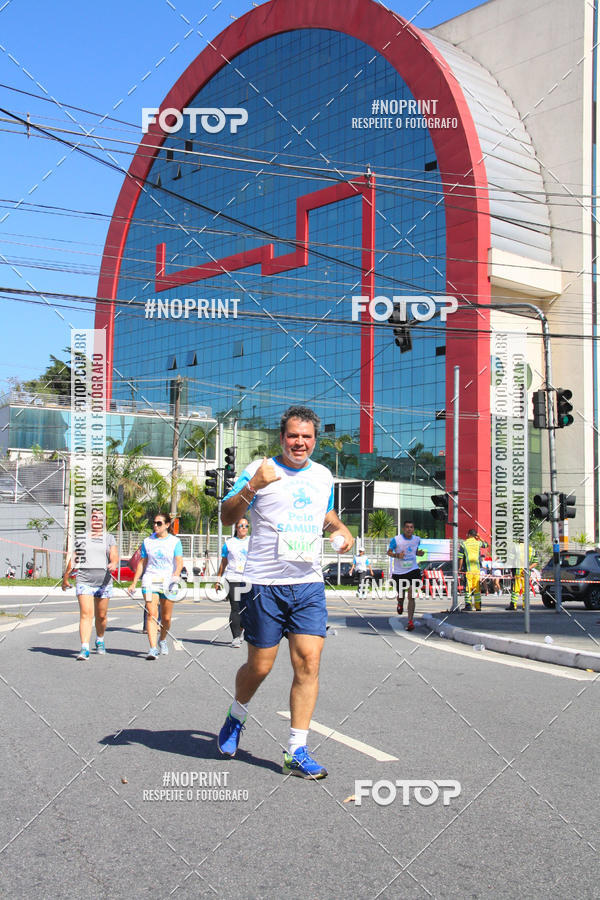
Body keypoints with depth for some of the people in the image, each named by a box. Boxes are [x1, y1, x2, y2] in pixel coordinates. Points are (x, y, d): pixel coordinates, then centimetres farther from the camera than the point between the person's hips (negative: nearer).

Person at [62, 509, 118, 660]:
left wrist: (113, 564, -23)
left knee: (101, 616, 8)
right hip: (84, 581, -1)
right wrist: (65, 577, 16)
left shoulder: (109, 538, 11)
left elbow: (115, 557, 0)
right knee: (86, 614, -13)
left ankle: (100, 640, 34)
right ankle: (84, 649, -18)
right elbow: (73, 558, 16)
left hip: (104, 582, 1)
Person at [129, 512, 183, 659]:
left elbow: (179, 562, -5)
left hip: (167, 582, -1)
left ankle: (162, 640, 33)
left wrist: (175, 575, -25)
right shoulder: (147, 541, 10)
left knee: (166, 618, 5)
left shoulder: (175, 541, 3)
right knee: (151, 615, -13)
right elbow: (142, 563, 15)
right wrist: (134, 583, 11)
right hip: (150, 581, 1)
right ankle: (153, 648, -17)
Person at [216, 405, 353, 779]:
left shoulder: (324, 476, 12)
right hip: (266, 584, -3)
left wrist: (341, 529, 9)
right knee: (259, 667, 3)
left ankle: (297, 752, 3)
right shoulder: (260, 469, -3)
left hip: (310, 585, 4)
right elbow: (227, 516, -7)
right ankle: (236, 717, 35)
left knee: (308, 663, -6)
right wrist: (252, 487, -24)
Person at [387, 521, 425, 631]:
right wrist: (397, 555, -24)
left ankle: (410, 621, -9)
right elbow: (389, 552, -4)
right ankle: (400, 605, 53)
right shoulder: (396, 540, -13)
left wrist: (419, 553, -6)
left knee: (411, 595, -12)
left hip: (413, 570, 1)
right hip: (398, 572, -1)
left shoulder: (417, 539, -1)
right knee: (400, 595, 14)